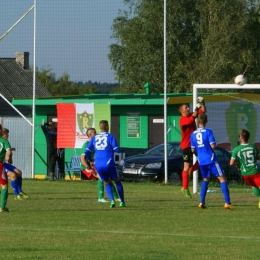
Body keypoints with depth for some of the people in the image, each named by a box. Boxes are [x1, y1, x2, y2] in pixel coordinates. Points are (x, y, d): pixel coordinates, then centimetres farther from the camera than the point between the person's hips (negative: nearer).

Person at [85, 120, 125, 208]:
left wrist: (91, 160, 27)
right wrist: (113, 148, 17)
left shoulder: (94, 138, 12)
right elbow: (117, 150, -7)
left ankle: (112, 200, -5)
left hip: (98, 165, 3)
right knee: (117, 181, 15)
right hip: (108, 163, -3)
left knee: (106, 183, 17)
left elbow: (87, 151, 10)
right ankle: (122, 202, 13)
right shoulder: (110, 137, 0)